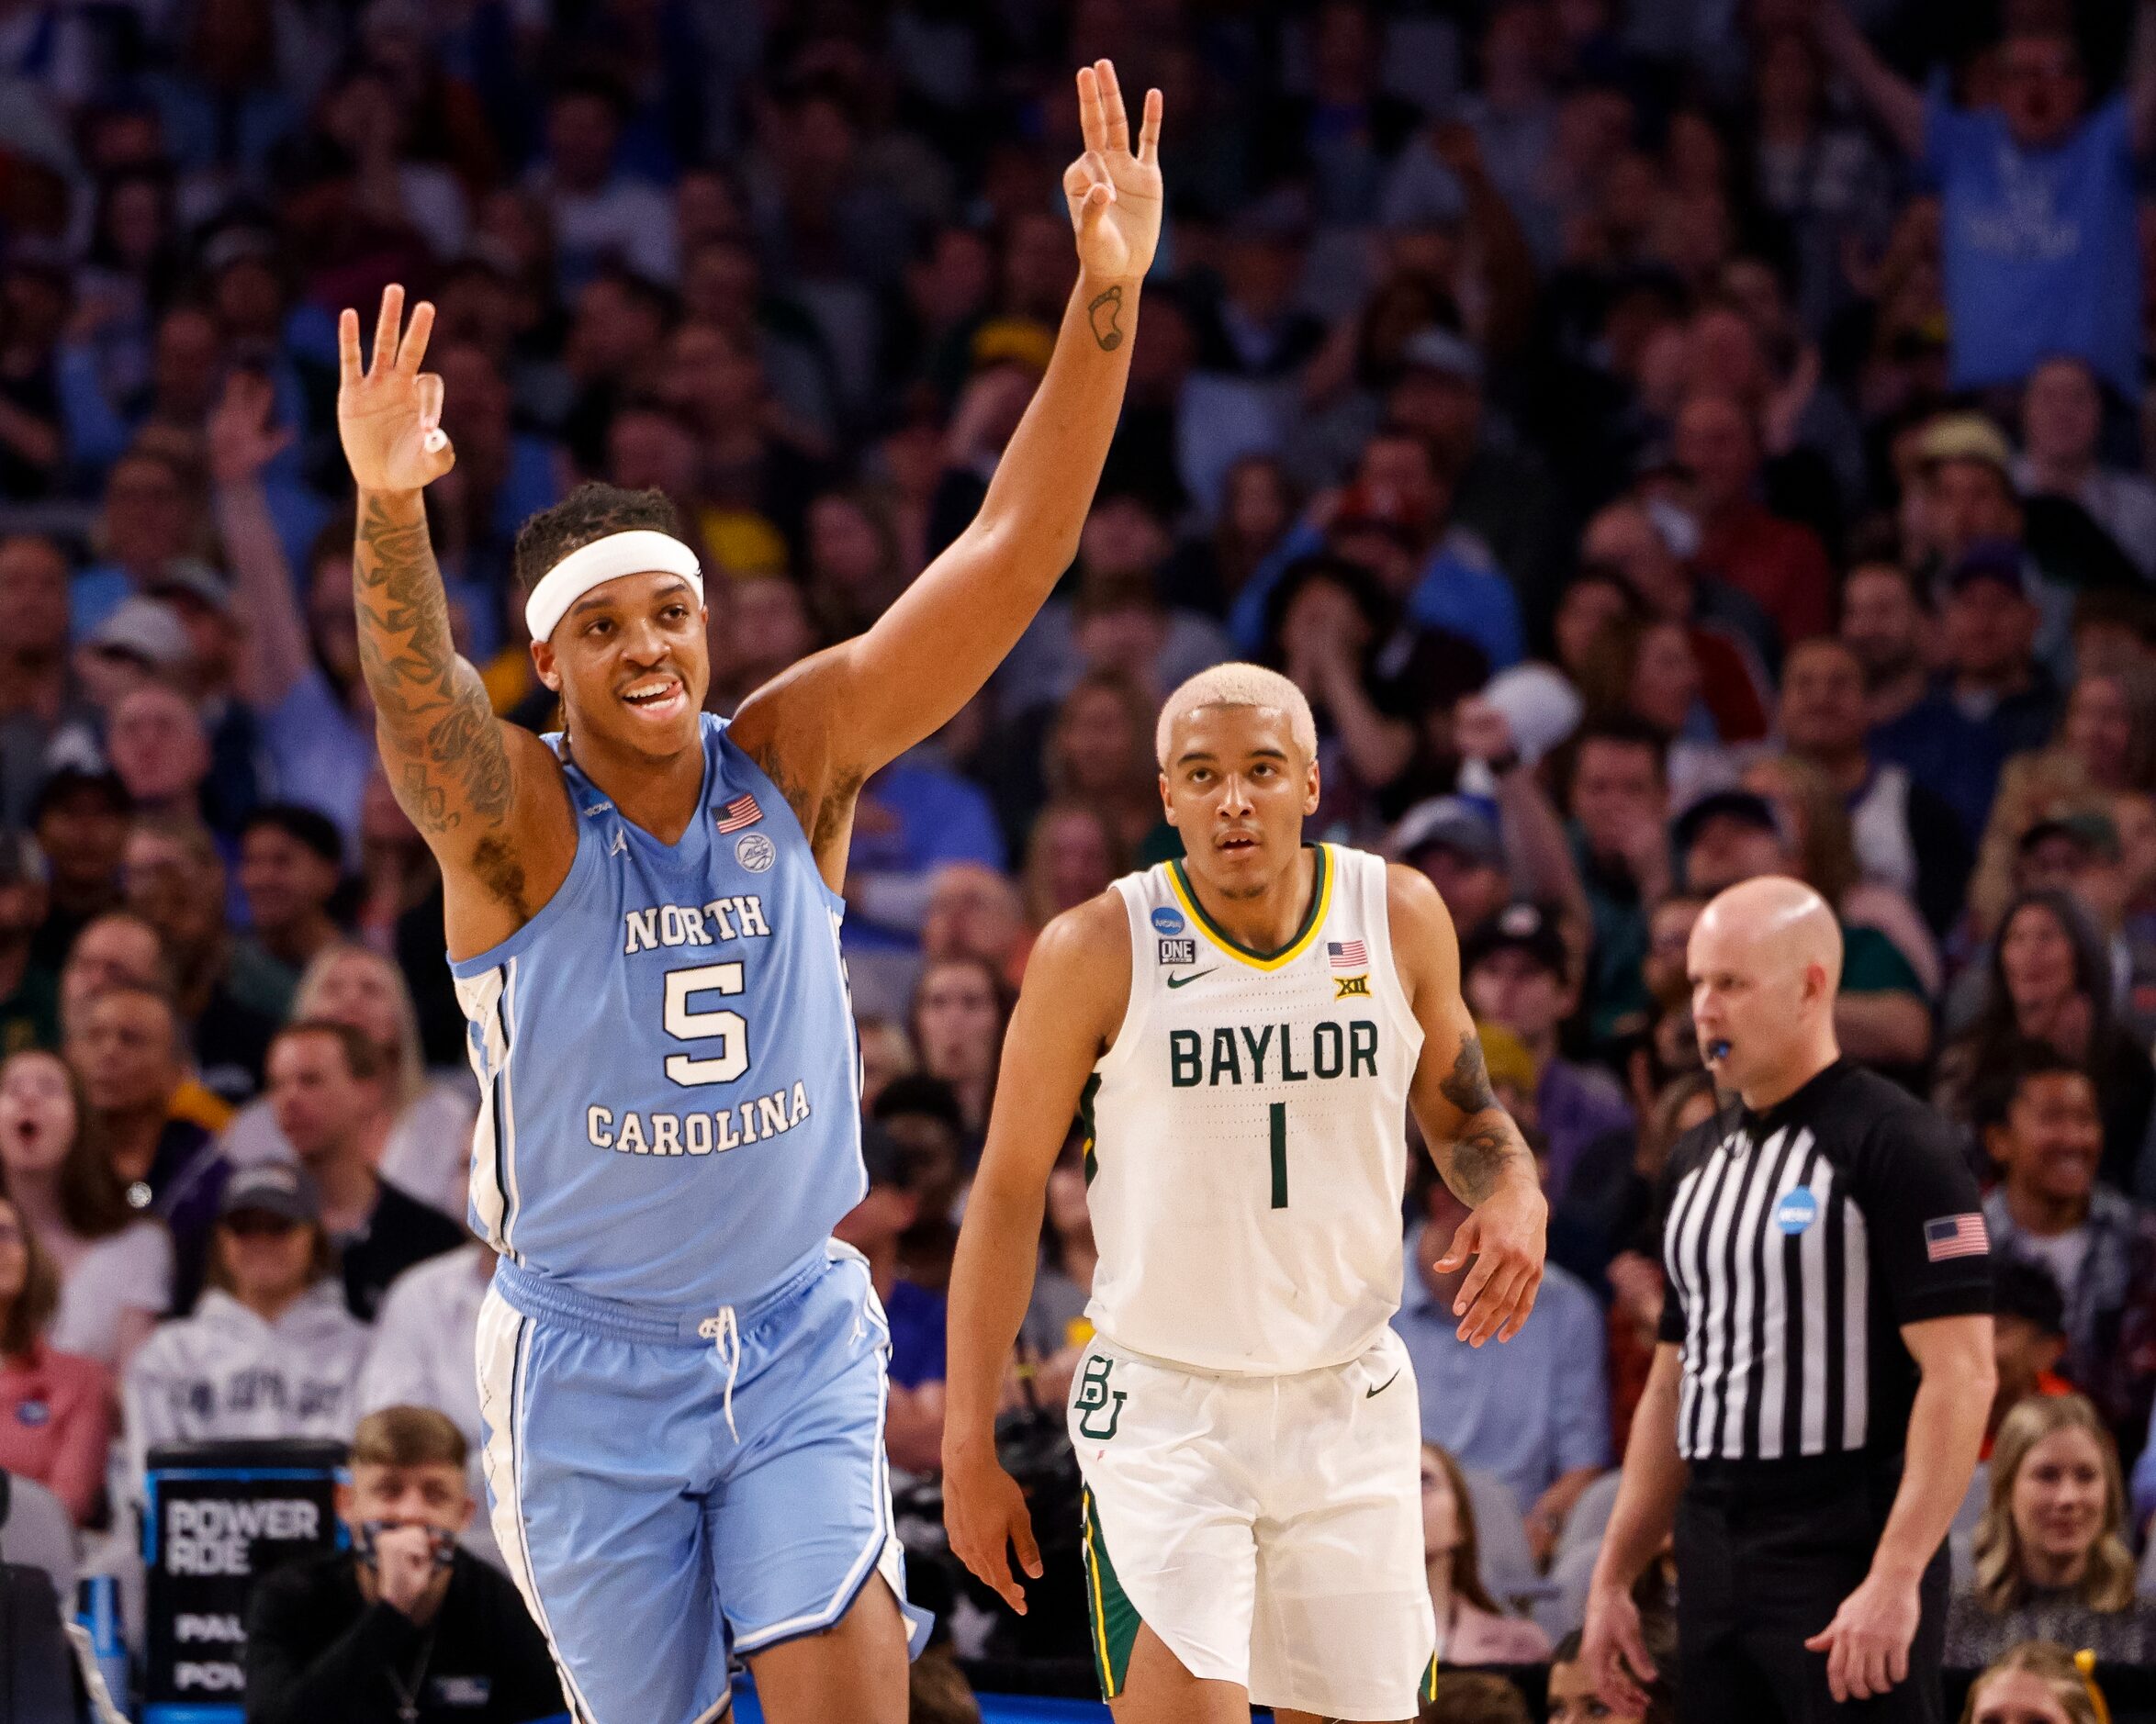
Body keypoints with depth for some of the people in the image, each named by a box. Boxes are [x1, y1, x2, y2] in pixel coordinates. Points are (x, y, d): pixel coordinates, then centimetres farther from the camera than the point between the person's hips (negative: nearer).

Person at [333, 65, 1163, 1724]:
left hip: (798, 1330, 1)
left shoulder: (794, 761, -5)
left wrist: (1107, 297, -25)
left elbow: (1011, 554, -13)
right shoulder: (511, 817, -12)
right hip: (590, 1353, -1)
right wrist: (388, 507, -57)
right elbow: (416, 690, -35)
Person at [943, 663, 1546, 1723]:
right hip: (1163, 1407, -3)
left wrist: (1513, 1194, -9)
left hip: (1349, 1403, 3)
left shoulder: (1400, 919, -1)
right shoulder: (1100, 950, -9)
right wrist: (969, 1447, -4)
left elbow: (1459, 1113, 16)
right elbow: (1008, 1191, -2)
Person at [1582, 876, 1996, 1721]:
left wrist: (1895, 1580, -23)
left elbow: (1961, 1375, -16)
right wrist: (1612, 1579, 16)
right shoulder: (1699, 1159, 16)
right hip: (1715, 1564, 8)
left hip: (1849, 1556, -8)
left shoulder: (1895, 1145, -9)